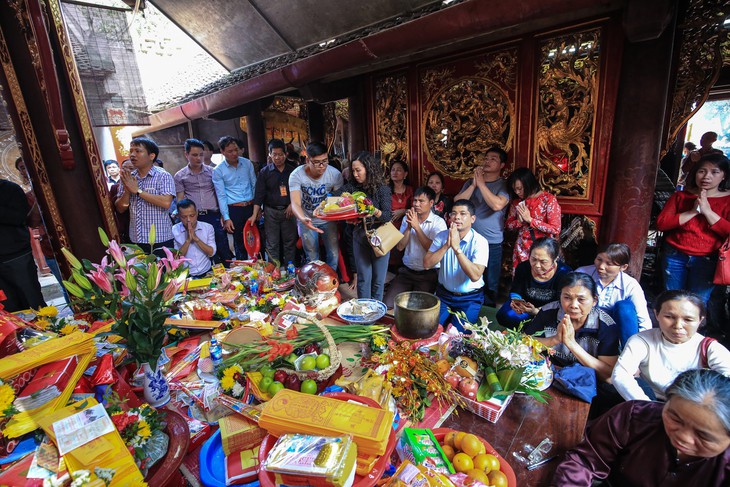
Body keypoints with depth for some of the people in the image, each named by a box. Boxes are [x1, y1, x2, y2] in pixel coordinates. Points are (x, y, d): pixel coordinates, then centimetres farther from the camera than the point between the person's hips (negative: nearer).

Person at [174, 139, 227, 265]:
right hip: (194, 219, 0)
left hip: (214, 216, 0)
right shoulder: (180, 176, 5)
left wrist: (223, 216, 0)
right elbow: (180, 200, 6)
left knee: (222, 249, 3)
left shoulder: (212, 171, 7)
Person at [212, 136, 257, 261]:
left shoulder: (247, 163, 5)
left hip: (251, 207, 3)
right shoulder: (218, 171, -4)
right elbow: (221, 196, -6)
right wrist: (226, 218, -10)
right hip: (234, 209, -2)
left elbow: (254, 185, 9)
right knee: (239, 242, 10)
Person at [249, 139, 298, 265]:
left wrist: (292, 204, -6)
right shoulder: (265, 172, 1)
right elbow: (259, 194, -2)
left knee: (290, 243, 7)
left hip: (288, 210, 1)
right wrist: (255, 214, -8)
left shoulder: (292, 171, 4)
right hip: (271, 211, -1)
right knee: (272, 244, 3)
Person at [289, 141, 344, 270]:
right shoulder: (296, 175, -22)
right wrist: (303, 219, -51)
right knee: (312, 258, 10)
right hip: (307, 220, -1)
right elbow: (295, 203, -29)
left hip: (328, 220, 1)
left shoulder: (335, 174, -19)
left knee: (333, 254, 7)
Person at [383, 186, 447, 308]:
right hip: (407, 270, 4)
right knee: (387, 304, -6)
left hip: (428, 274, -4)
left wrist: (417, 226, -18)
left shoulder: (438, 222, -6)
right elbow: (400, 247, 0)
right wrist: (409, 227, -13)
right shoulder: (407, 219, 8)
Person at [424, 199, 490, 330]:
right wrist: (446, 245, -25)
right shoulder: (442, 236, -5)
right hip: (443, 294, 3)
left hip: (470, 299, -3)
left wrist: (456, 247, -31)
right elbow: (427, 264, -14)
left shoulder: (480, 242, -15)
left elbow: (475, 275, -28)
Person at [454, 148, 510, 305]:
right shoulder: (471, 182, 7)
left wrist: (481, 183, -15)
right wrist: (474, 185, -12)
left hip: (492, 244, -3)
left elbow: (497, 205, -22)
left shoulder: (504, 185, -3)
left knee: (490, 286, 10)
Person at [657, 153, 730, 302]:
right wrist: (692, 212, -14)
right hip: (675, 256, 1)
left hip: (706, 261, -1)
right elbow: (661, 224, -5)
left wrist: (708, 211, -15)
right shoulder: (680, 196, 5)